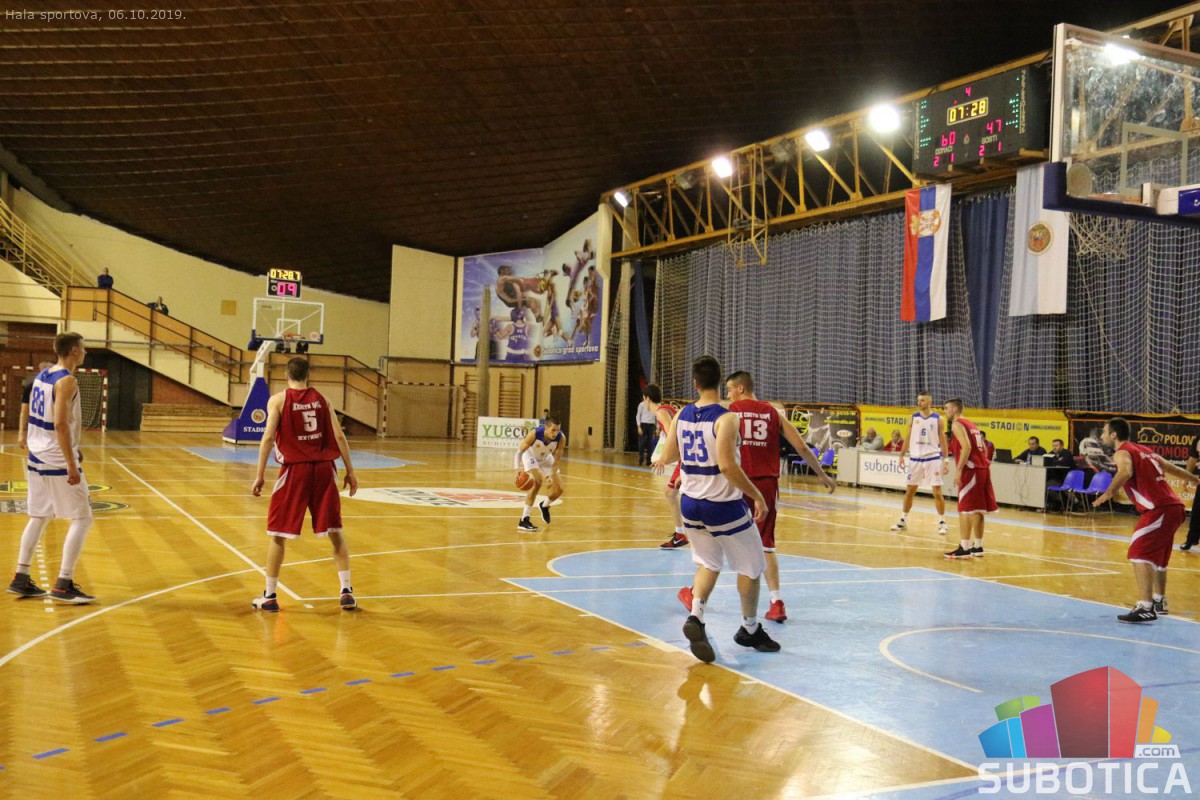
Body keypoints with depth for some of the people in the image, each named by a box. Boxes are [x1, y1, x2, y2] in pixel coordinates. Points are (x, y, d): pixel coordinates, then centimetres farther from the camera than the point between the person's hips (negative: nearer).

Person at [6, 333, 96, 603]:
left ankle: (21, 579, 19)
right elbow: (60, 424, -24)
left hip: (38, 458, 9)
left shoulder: (42, 375, 11)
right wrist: (72, 466, -23)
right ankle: (63, 585, -4)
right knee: (82, 518, -2)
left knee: (39, 517, 16)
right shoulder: (66, 380, -16)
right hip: (59, 462, -9)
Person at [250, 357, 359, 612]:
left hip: (294, 469, -2)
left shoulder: (278, 400, 1)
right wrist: (350, 471, 8)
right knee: (335, 532, 10)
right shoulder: (321, 399, 9)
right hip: (323, 468, 3)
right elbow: (339, 435, 3)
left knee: (277, 534, 9)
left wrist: (260, 475, -6)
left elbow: (268, 437, -8)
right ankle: (346, 592, 8)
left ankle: (269, 596, 13)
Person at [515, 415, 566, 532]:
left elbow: (557, 458, -21)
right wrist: (518, 467, -41)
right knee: (538, 482, -27)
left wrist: (552, 475, -30)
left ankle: (544, 506, 36)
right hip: (530, 456, -4)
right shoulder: (534, 434, -39)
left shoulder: (561, 438, -32)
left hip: (546, 459, 4)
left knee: (559, 490, 0)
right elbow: (520, 451, -28)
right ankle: (523, 521, -22)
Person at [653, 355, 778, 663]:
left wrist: (662, 459, 32)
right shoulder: (726, 418, -18)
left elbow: (668, 456, 9)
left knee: (709, 564, 21)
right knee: (750, 566, 14)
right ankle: (750, 629, 27)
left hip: (691, 503, 6)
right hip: (723, 505, -6)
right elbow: (727, 466, -25)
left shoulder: (682, 415, 0)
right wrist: (757, 496, -17)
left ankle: (695, 617, -1)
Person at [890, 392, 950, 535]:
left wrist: (945, 460, -3)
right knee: (909, 491, 8)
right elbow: (907, 438, 7)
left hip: (933, 459, -2)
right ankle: (903, 520, 19)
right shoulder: (913, 418, 4)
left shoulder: (937, 419, -1)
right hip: (915, 459, 2)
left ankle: (942, 522, 7)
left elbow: (943, 440, 1)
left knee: (937, 492, -2)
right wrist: (902, 456, 0)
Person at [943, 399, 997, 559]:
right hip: (983, 468, 9)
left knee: (966, 509, -6)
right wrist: (984, 465, 21)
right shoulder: (971, 424, 22)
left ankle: (964, 548, -7)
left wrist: (958, 470, -21)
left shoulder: (957, 424, -6)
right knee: (977, 510, 13)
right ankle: (978, 547, 17)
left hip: (971, 470, -9)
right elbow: (984, 449, 20)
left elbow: (966, 447, -19)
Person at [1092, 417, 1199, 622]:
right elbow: (1171, 467, 33)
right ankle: (1159, 602, 37)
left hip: (1159, 510, -9)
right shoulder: (1144, 450, 21)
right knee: (1157, 556, 24)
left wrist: (1109, 493, -39)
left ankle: (1145, 608, -22)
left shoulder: (1122, 453, -5)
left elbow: (1126, 472, -28)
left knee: (1139, 554, -14)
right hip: (1174, 507, 9)